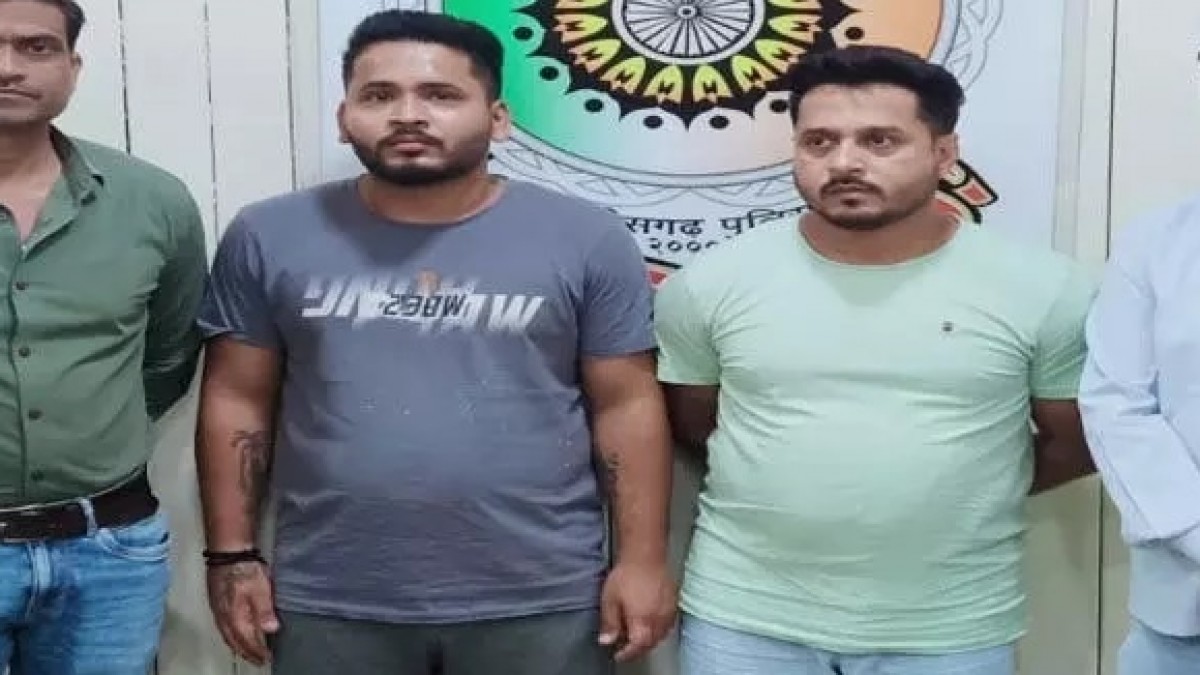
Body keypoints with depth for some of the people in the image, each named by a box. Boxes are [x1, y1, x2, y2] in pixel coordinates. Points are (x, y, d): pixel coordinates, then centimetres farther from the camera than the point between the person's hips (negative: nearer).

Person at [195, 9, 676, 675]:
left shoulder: (587, 239, -3)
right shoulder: (270, 238, 0)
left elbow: (627, 405, -1)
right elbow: (237, 401, 4)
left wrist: (642, 560, -3)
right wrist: (232, 555, 2)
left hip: (540, 601, -1)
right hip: (330, 604, 1)